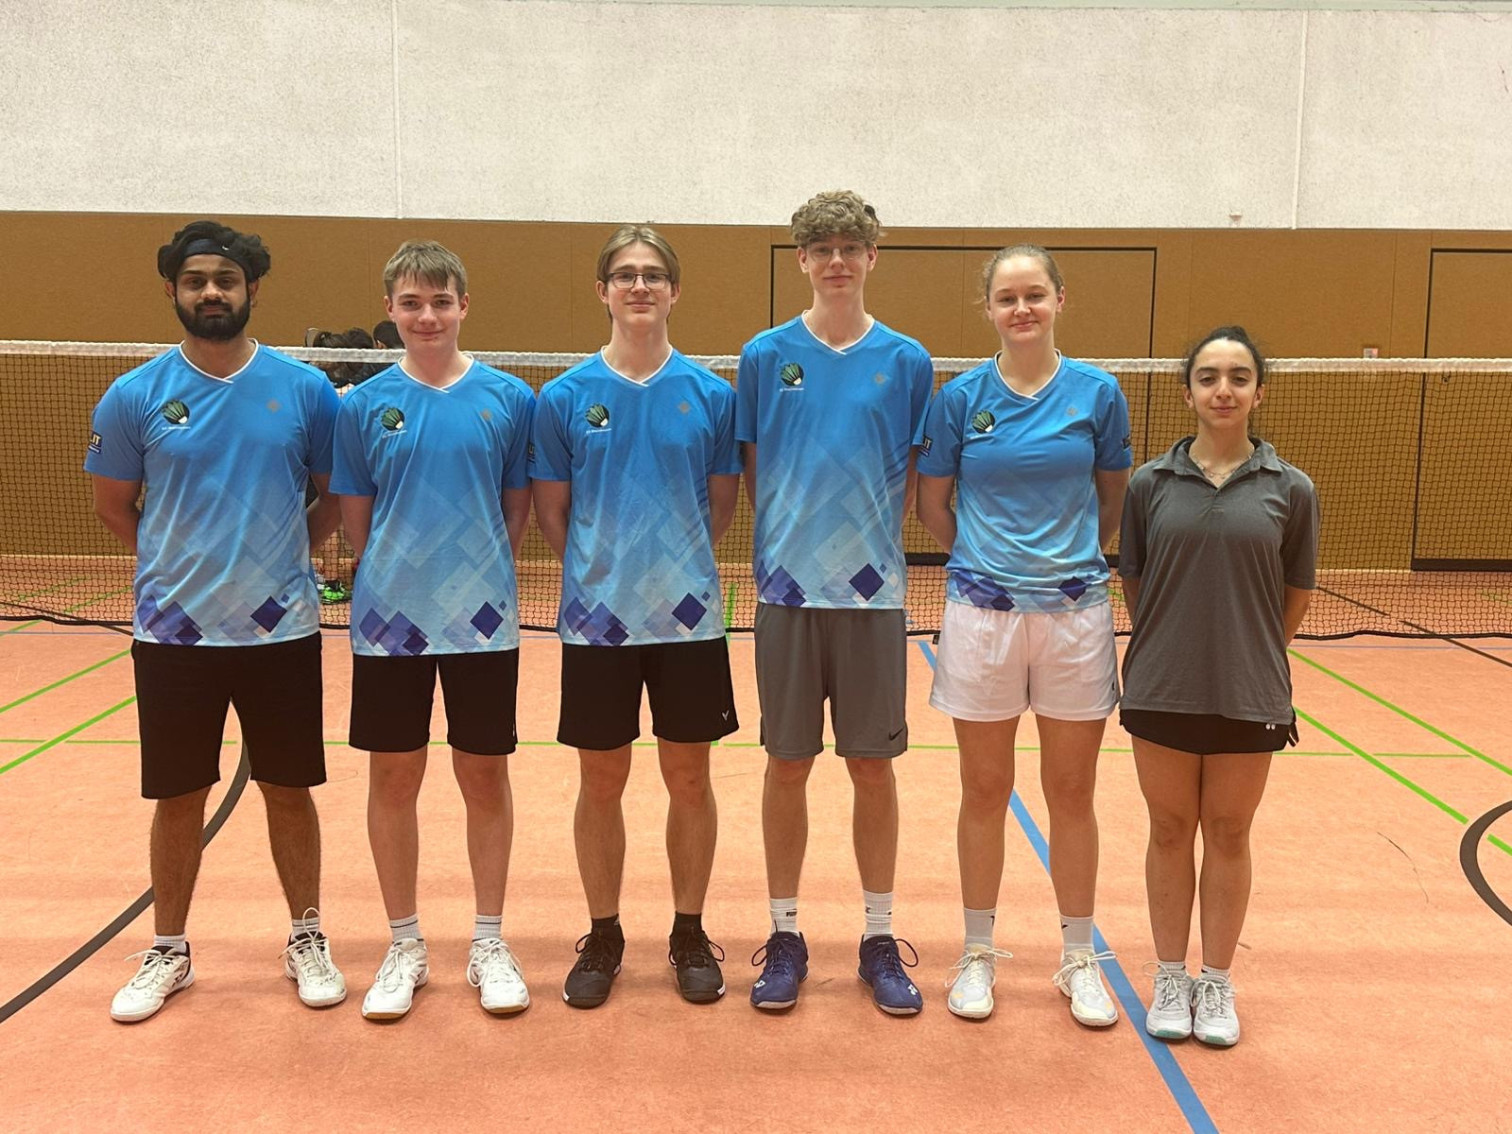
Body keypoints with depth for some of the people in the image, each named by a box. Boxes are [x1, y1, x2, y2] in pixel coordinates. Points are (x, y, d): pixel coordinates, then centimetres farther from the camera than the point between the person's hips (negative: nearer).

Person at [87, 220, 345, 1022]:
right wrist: (181, 562, 4)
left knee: (289, 792, 8)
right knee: (177, 799, 10)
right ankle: (167, 952, 28)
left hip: (281, 630, 0)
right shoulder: (134, 397, -1)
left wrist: (278, 557, -1)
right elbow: (113, 505, 10)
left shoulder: (304, 390, -2)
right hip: (172, 633, 1)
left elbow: (337, 497, 7)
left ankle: (307, 941, 26)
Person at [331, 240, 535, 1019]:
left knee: (485, 777, 8)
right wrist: (393, 577, 2)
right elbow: (355, 518, 6)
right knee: (393, 779, 9)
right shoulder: (363, 405, 1)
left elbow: (518, 509, 4)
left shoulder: (508, 398, -1)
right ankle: (405, 948, 25)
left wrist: (475, 573, -1)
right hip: (388, 618, 1)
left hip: (482, 618, -1)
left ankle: (489, 944, 23)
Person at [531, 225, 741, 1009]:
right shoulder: (565, 396, -1)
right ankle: (602, 937, 26)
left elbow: (722, 502, 7)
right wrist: (599, 571, 2)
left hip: (688, 616, 0)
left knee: (689, 778, 9)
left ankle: (689, 934, 26)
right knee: (600, 782, 9)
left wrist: (677, 565, 3)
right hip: (596, 618, 0)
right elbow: (551, 510, 4)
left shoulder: (711, 393, 0)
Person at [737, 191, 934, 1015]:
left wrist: (872, 540, -2)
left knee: (873, 767, 6)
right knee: (787, 766, 7)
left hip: (873, 591, 0)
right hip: (787, 589, 0)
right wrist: (783, 547, -1)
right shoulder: (765, 356, 3)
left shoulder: (907, 363, 3)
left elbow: (919, 479, 7)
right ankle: (785, 936, 21)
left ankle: (879, 939, 21)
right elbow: (750, 474, 6)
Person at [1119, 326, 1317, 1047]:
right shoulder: (1151, 483, -2)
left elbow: (1297, 596, 5)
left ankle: (1217, 983, 27)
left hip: (1248, 696, 0)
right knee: (1170, 831, 11)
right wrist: (1169, 646, 5)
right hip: (1161, 691, 0)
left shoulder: (1290, 490, -3)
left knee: (1228, 836, 11)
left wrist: (1247, 654, 9)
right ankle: (1171, 979, 27)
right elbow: (1133, 582, 5)